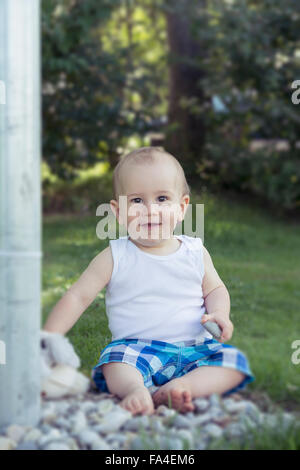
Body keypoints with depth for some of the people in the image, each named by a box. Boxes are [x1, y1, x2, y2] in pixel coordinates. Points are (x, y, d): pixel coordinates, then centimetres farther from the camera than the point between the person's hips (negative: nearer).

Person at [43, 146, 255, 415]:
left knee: (235, 362, -22)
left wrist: (219, 313, -6)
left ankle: (181, 388, -39)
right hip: (137, 348, -2)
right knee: (114, 360, -32)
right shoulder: (115, 257, -1)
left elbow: (215, 289, 18)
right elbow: (78, 297, 1)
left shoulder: (196, 252, 6)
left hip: (193, 349, 3)